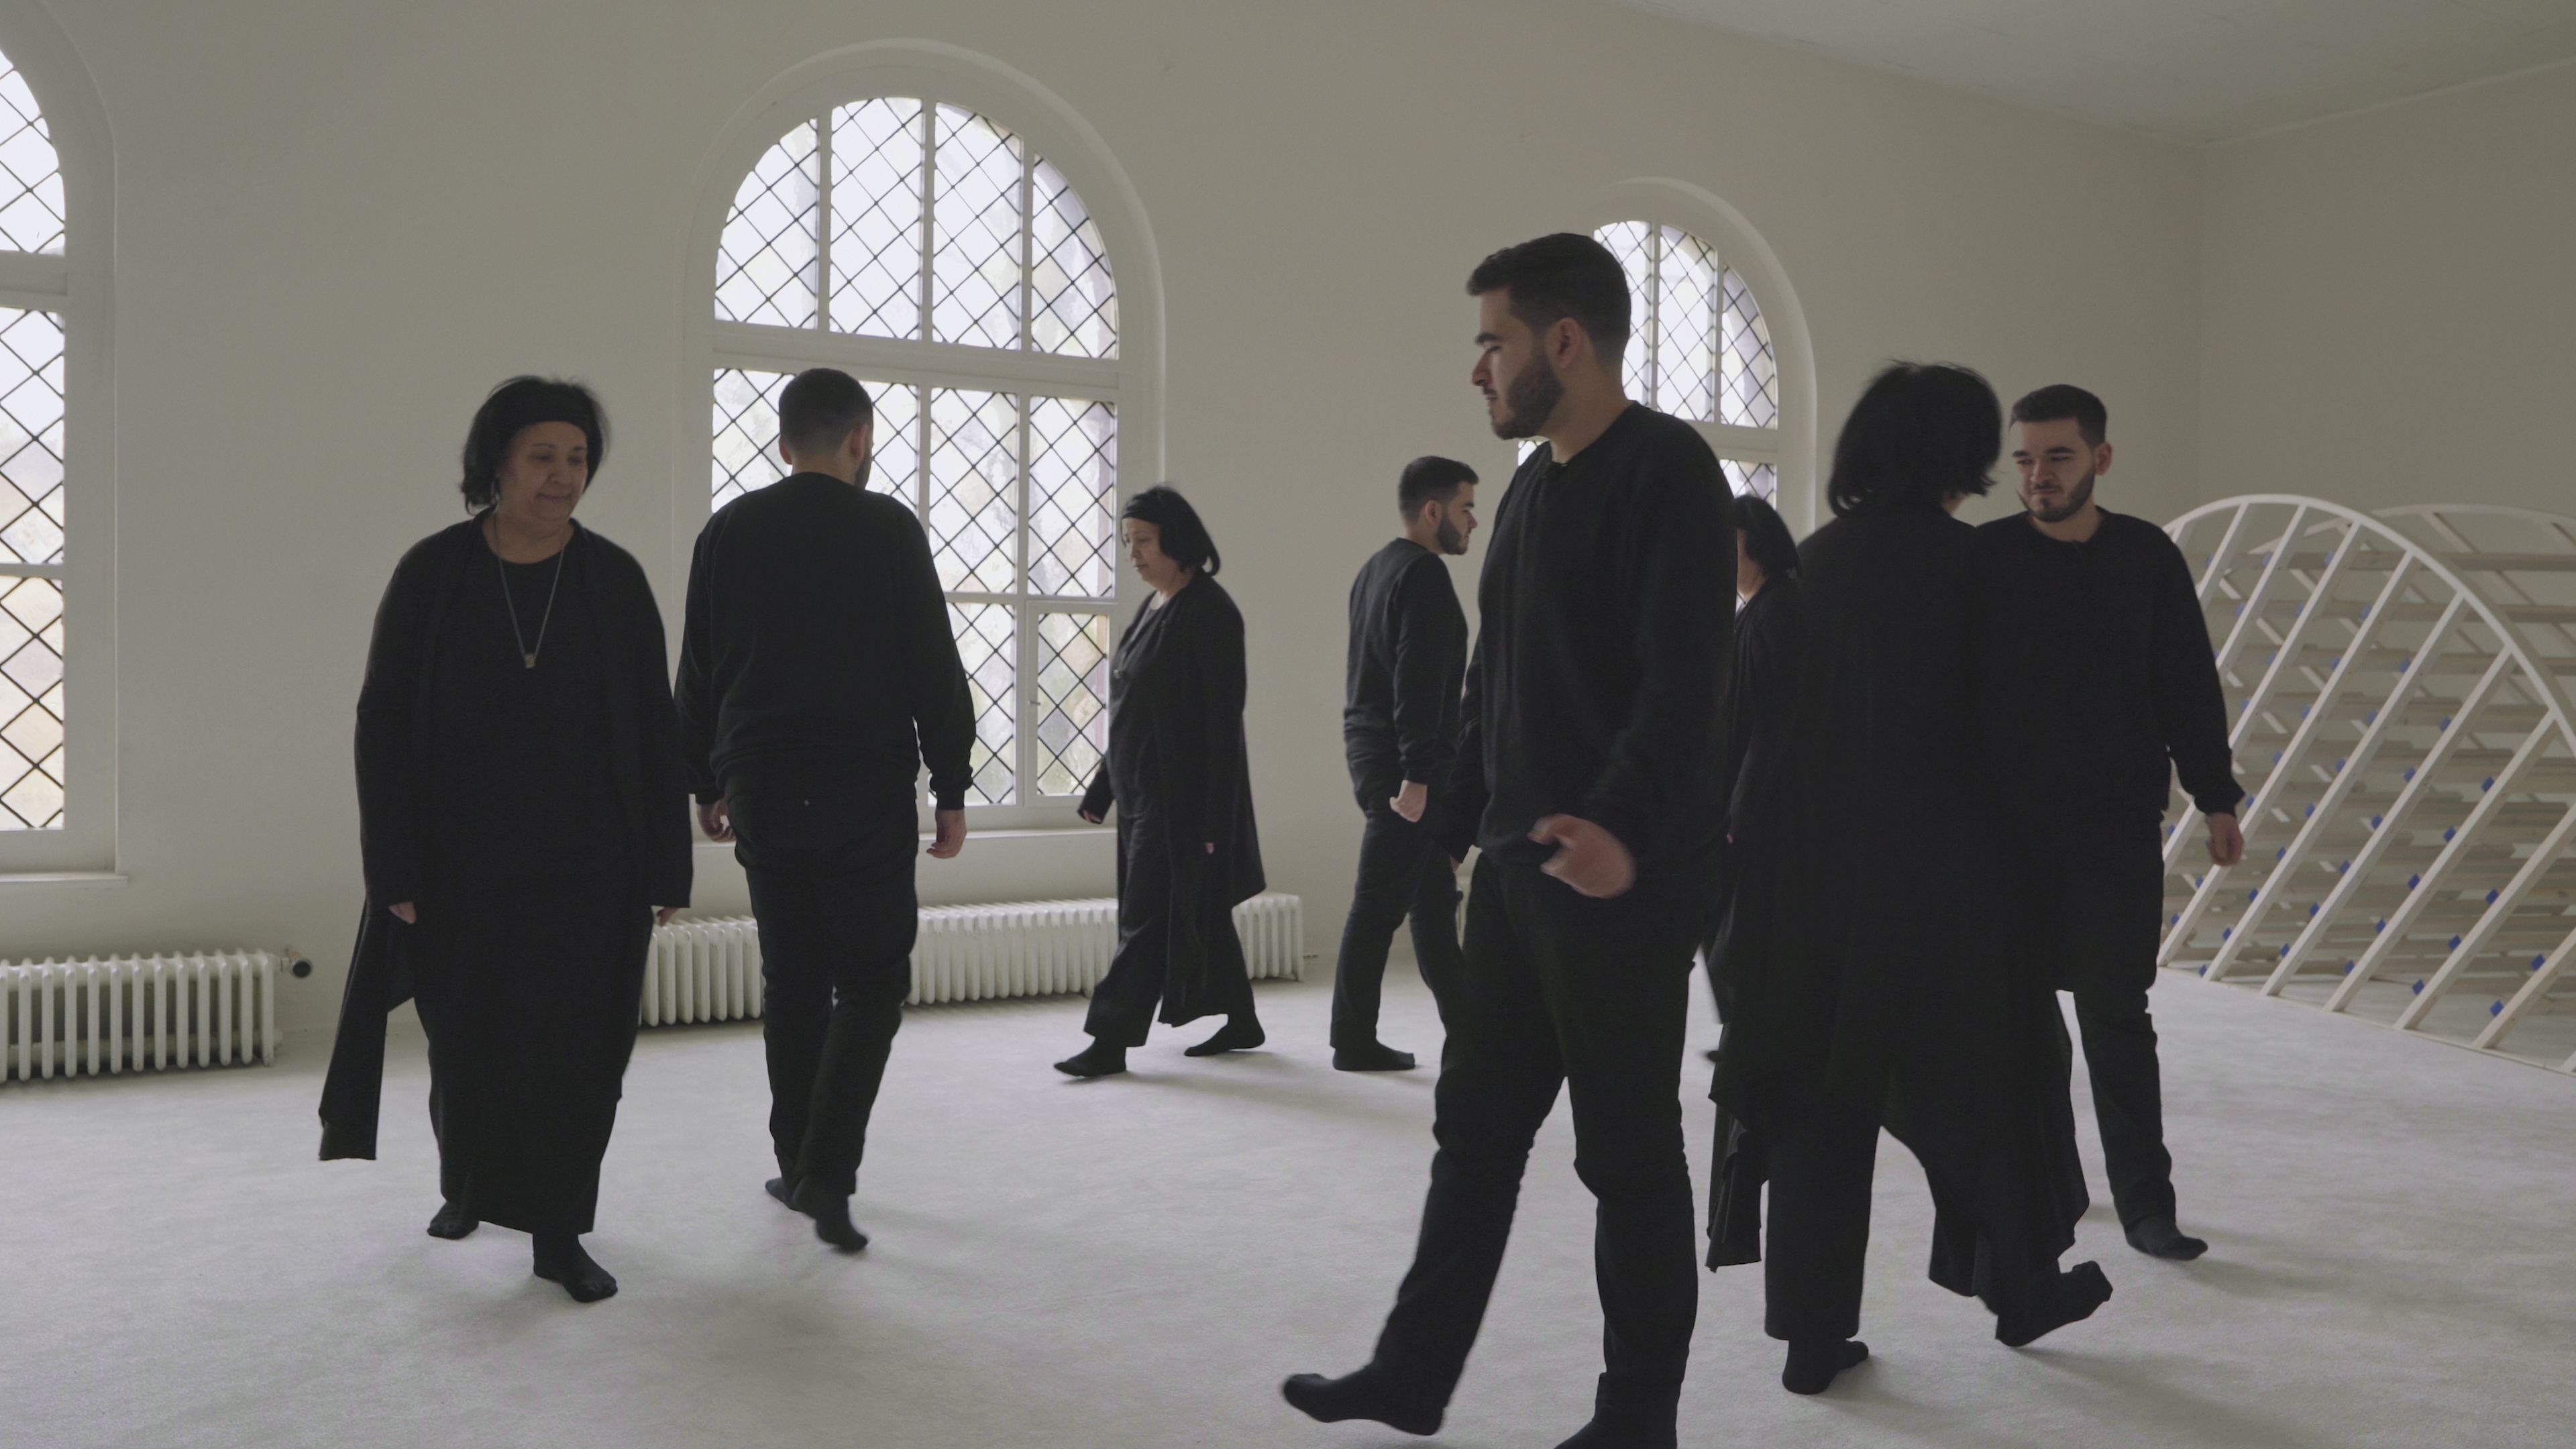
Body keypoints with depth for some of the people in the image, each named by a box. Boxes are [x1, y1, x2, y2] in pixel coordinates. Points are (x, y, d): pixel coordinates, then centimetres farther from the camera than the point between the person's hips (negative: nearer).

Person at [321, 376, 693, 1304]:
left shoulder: (614, 581, -3)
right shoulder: (432, 575, -4)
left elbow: (655, 731, -1)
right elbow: (383, 725, -3)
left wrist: (666, 867, -2)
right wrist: (395, 869, -8)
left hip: (584, 863, -1)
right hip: (461, 863, 1)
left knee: (568, 1046, -2)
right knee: (466, 1040, 15)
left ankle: (558, 1234, 9)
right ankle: (468, 1184, 42)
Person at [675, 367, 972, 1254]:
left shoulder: (728, 533, 7)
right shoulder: (887, 529, -4)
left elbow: (697, 675, 11)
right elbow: (934, 671, -6)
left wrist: (707, 785, 20)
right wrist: (952, 790, 0)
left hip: (761, 790, 4)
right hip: (866, 791, -4)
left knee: (790, 981, 14)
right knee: (871, 980, 3)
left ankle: (798, 1165, 19)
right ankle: (826, 1172, -10)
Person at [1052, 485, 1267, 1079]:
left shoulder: (1208, 610, -13)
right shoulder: (1153, 606, 12)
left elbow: (1223, 718, -17)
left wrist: (1215, 816, -20)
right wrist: (1103, 786, 17)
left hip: (1181, 794, -9)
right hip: (1141, 787, 9)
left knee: (1149, 917, -5)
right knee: (1197, 912, 15)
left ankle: (1111, 1041, -1)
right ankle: (1241, 1022, 26)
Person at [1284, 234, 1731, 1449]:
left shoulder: (1666, 470, -11)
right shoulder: (1532, 485, 16)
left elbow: (1684, 682, -22)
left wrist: (1624, 832, -35)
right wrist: (1455, 831, 21)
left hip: (1625, 879, -8)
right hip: (1517, 869, 8)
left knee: (1627, 1151, 3)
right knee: (1475, 1129, 13)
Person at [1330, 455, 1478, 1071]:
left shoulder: (1375, 569, 17)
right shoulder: (1424, 575, -13)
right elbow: (1418, 683, -21)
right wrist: (1415, 775, -24)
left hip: (1371, 752, 10)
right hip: (1404, 765, -10)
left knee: (1434, 897, 13)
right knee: (1379, 905, -3)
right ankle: (1354, 1041, 4)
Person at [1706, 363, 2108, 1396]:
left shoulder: (1812, 562, 4)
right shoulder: (1961, 560, -9)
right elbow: (1991, 711, -7)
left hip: (1819, 861, 4)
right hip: (1937, 862, -4)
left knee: (1824, 1092, 8)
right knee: (1984, 1064, 15)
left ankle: (1814, 1336, 10)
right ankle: (2021, 1284, 33)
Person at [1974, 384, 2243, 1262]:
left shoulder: (2147, 557, 2)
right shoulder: (1984, 558, -1)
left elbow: (2189, 688, 7)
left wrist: (2214, 799, 4)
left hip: (2118, 826, 0)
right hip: (2008, 825, 1)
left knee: (2116, 1015, -1)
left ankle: (2145, 1202, 6)